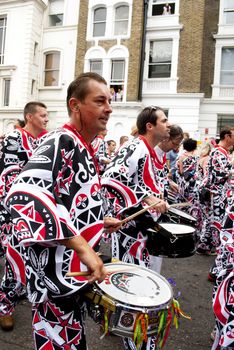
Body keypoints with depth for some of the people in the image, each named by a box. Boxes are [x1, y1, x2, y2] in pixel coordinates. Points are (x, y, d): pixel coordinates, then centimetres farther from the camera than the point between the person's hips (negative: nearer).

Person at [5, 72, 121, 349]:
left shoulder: (84, 149, 8)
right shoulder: (59, 143, -21)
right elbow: (23, 195, -39)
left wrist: (99, 221, 12)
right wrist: (82, 247, -39)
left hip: (76, 268, 9)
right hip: (55, 272, -9)